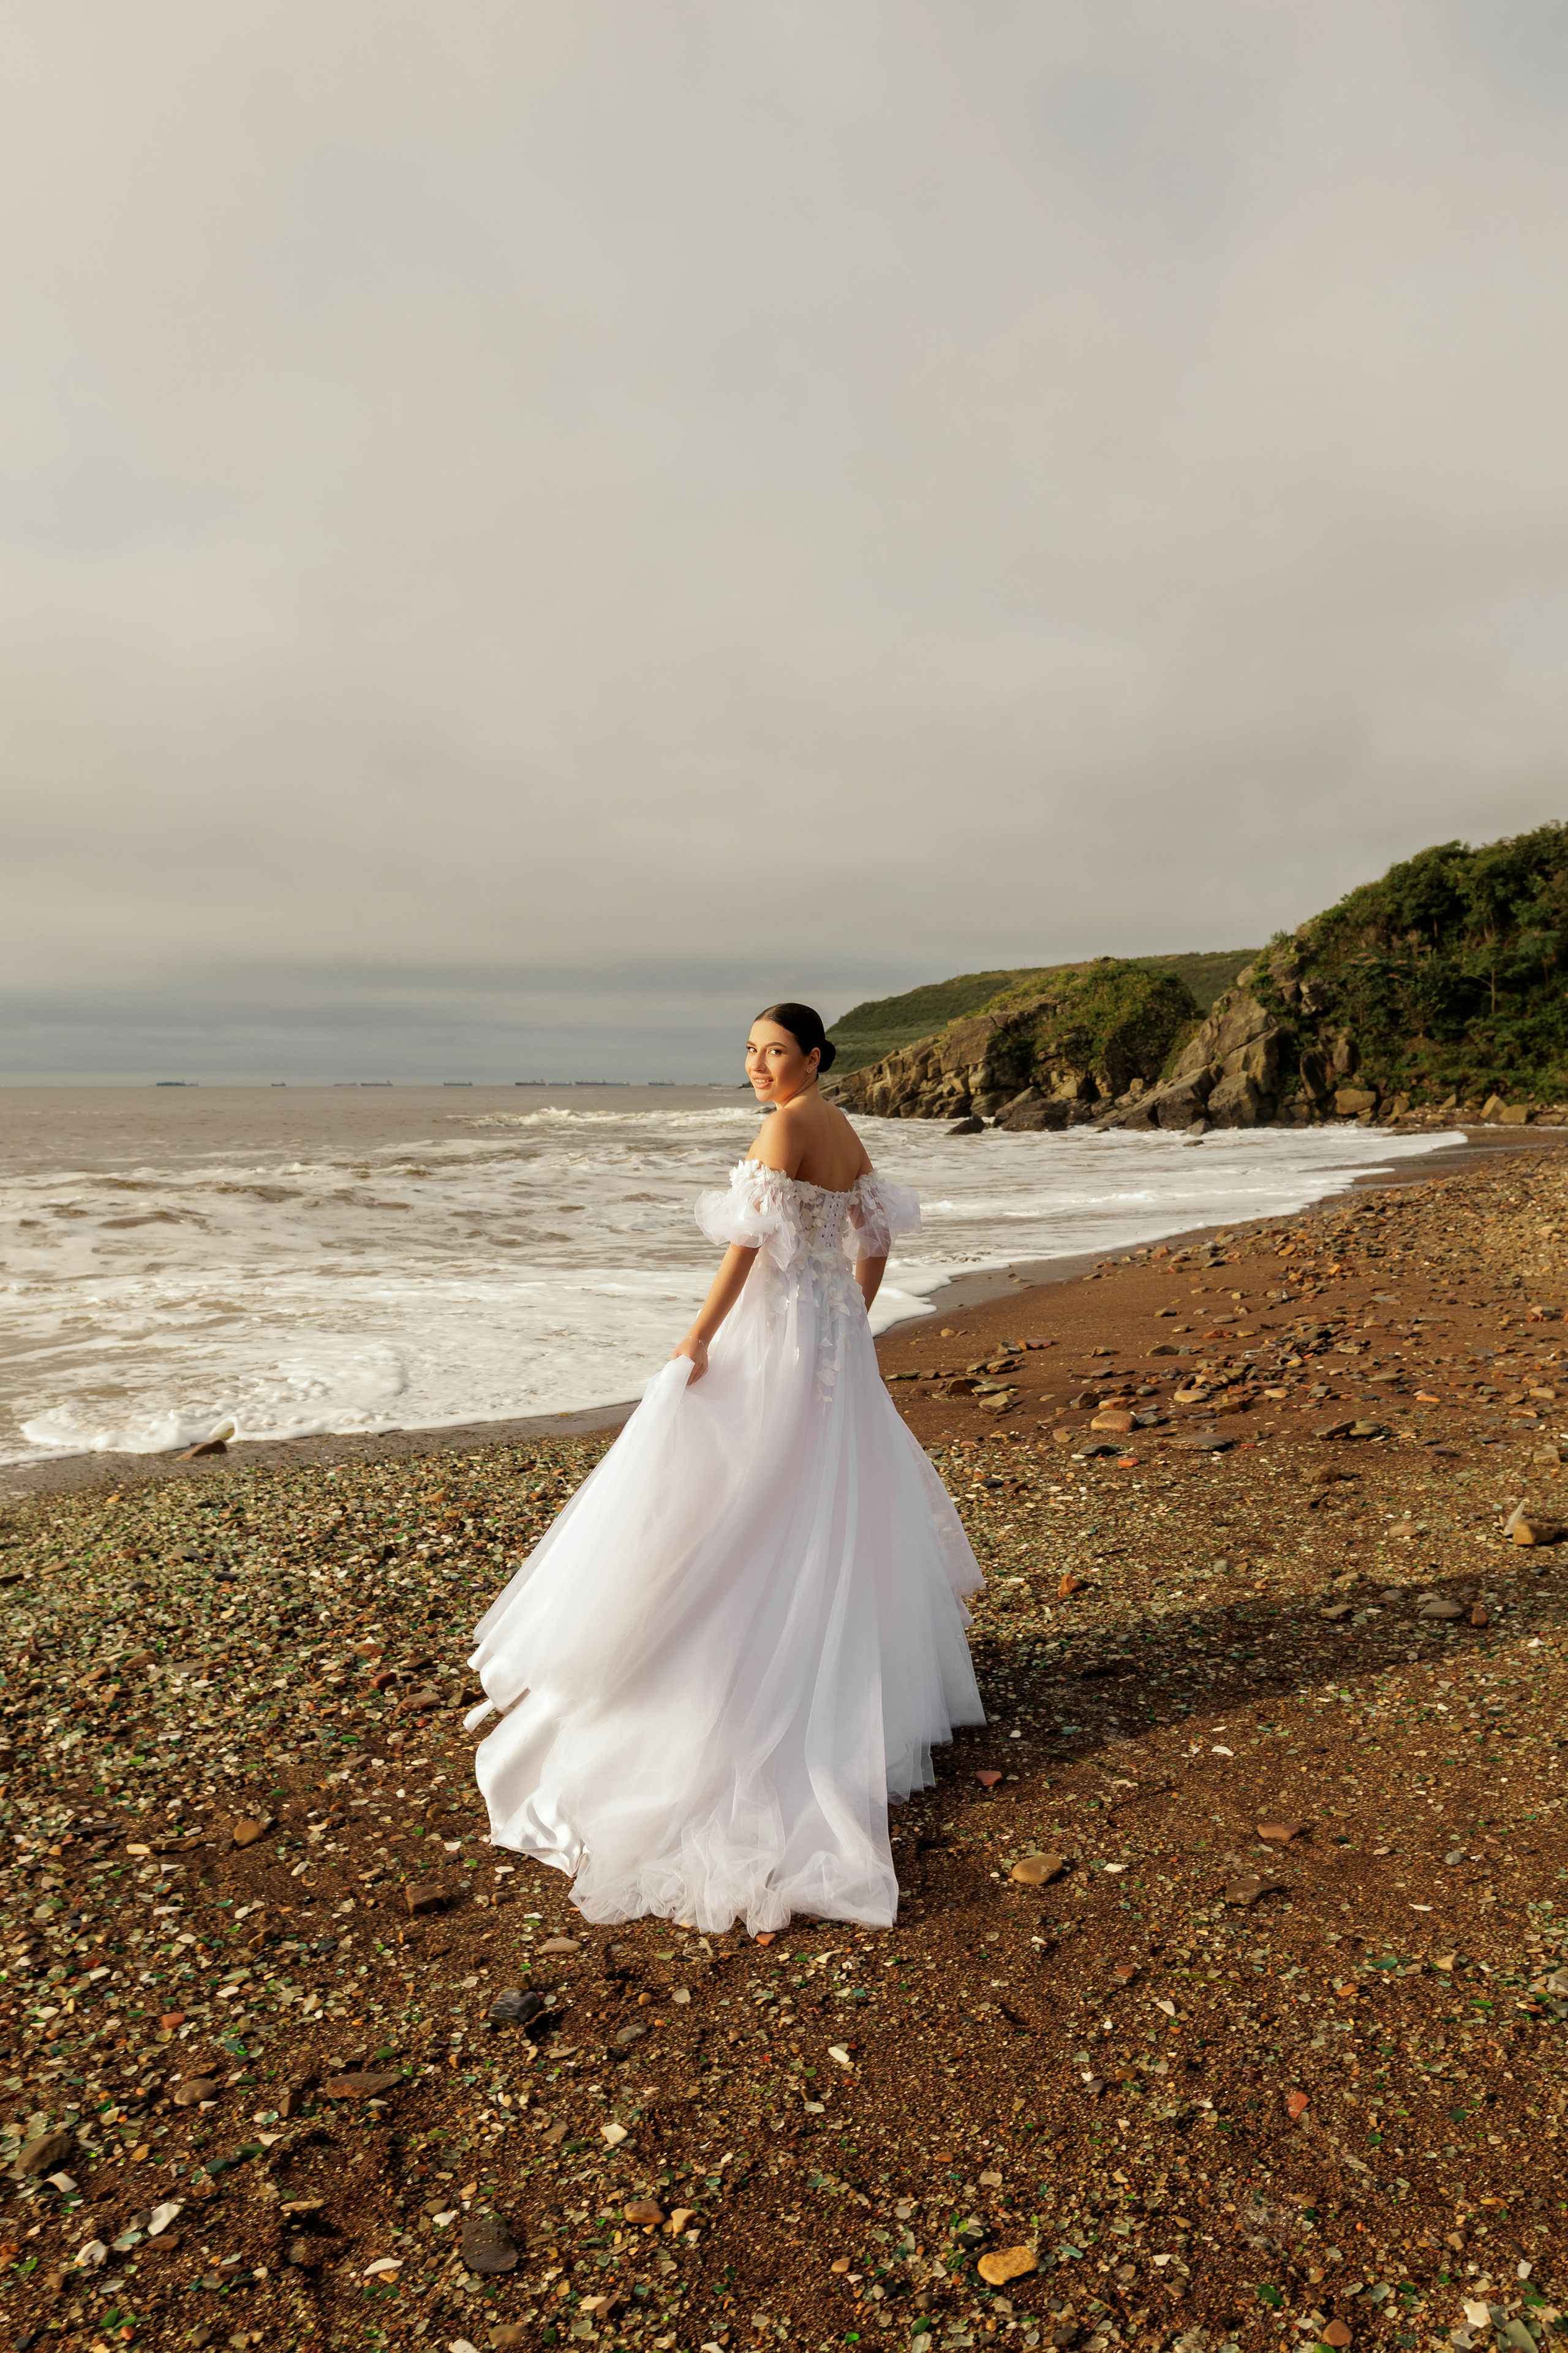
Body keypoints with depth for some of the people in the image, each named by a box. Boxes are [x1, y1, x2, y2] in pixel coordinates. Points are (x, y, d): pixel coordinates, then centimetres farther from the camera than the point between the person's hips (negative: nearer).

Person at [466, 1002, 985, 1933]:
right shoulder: (846, 1133, 10)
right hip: (837, 1341, 9)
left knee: (726, 1510, 1)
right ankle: (876, 1678, 29)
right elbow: (877, 1240, 15)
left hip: (776, 1342, -9)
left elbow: (749, 1244, -21)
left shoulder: (788, 1127, -16)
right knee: (837, 1512, 18)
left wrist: (697, 1342, -18)